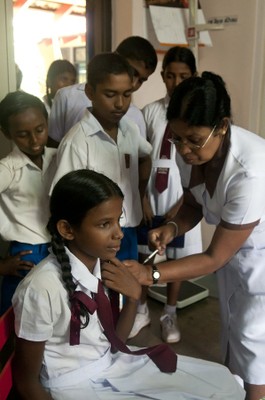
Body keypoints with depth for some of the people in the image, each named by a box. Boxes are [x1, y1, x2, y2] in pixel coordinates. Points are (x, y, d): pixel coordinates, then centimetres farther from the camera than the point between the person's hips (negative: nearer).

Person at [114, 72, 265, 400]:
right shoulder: (189, 150, -20)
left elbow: (214, 257, -30)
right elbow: (193, 205, -1)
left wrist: (150, 274, -35)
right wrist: (173, 228, -22)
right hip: (232, 246, 7)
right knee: (231, 326, 21)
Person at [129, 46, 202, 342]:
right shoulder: (150, 112, -1)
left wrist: (180, 205, -9)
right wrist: (143, 199, -4)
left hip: (181, 200, -1)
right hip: (151, 198, 2)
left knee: (176, 257, 11)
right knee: (144, 254, 12)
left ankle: (169, 314, 31)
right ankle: (142, 310, 33)